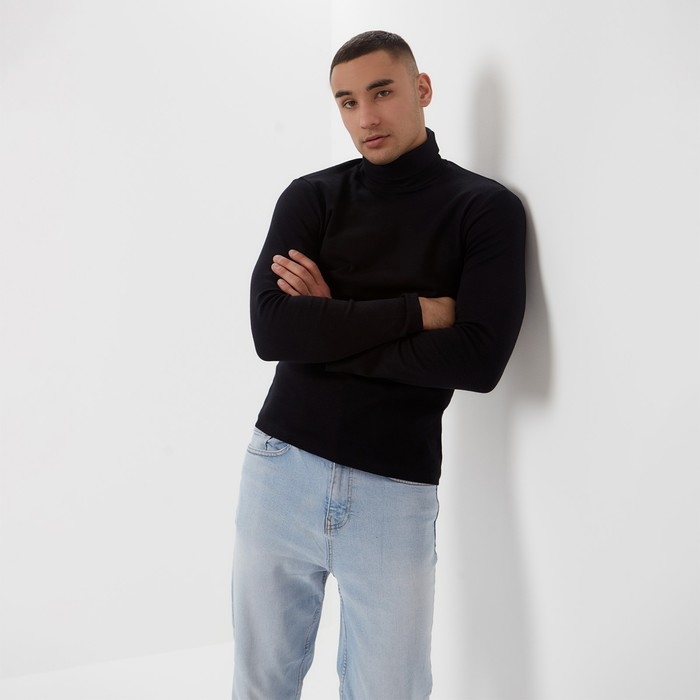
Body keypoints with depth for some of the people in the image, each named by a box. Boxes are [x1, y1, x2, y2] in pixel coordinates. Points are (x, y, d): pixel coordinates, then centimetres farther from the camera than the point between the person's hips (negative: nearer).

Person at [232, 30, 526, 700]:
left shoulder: (487, 209, -1)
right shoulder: (310, 198, 5)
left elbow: (479, 360, -14)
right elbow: (270, 329, -11)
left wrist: (331, 327, -10)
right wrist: (418, 310, -13)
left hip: (396, 489, -2)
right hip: (281, 467, 2)